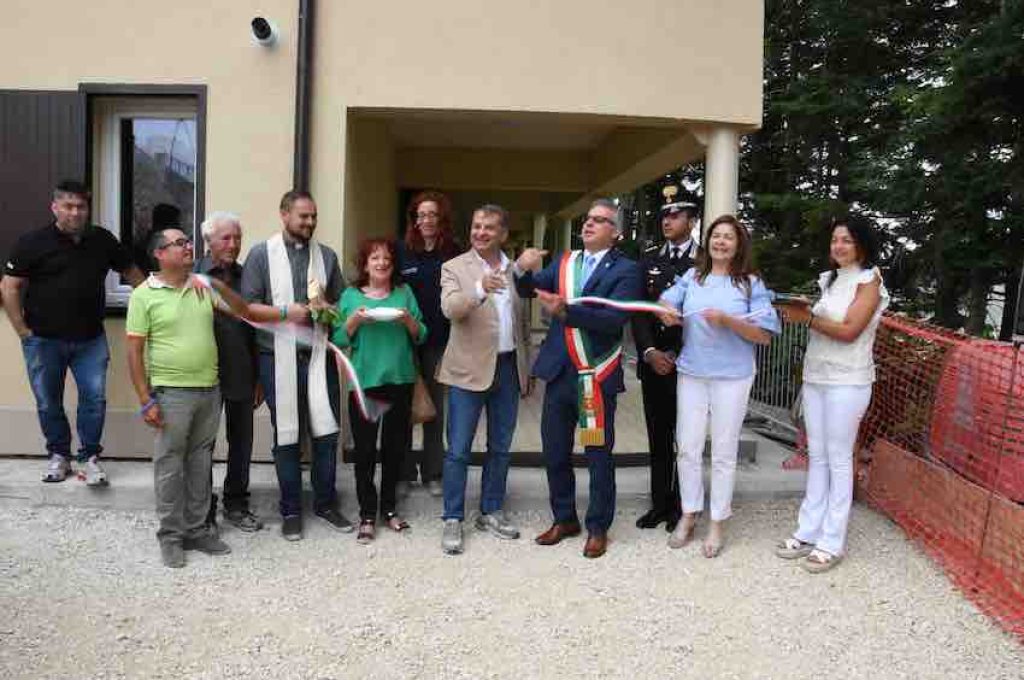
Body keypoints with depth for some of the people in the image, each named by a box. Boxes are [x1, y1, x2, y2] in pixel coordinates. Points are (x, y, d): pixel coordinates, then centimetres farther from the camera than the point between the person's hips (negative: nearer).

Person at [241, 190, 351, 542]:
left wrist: (328, 308, -6)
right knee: (286, 436, 7)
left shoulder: (326, 255, 10)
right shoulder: (261, 254, 0)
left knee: (327, 432, 6)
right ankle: (291, 510, 21)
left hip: (318, 355, 3)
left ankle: (326, 503, 23)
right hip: (278, 358, -3)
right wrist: (285, 311, -14)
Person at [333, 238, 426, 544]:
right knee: (365, 449, 1)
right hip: (364, 382, -2)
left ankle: (389, 507, 27)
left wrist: (408, 320, -12)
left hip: (400, 381, 2)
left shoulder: (404, 293, 7)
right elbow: (339, 340, 1)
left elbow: (421, 337, 6)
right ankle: (367, 515, 13)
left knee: (395, 447, 11)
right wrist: (355, 320, -15)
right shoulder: (351, 295, 4)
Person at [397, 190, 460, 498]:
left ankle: (432, 474, 21)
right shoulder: (401, 251, -1)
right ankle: (403, 473, 19)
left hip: (439, 341, 1)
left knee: (435, 407, 10)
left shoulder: (454, 254, 0)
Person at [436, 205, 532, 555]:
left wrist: (527, 369, 13)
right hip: (469, 369, -4)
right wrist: (479, 289, -39)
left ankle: (491, 512, 27)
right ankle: (453, 519, 12)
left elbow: (523, 322, 15)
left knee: (500, 447, 13)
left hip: (508, 367, 4)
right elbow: (450, 308, -20)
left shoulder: (516, 271, 10)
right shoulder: (454, 268, -2)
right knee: (458, 449, 0)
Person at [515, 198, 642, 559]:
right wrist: (523, 269, -18)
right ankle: (564, 519, 31)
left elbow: (615, 318, -20)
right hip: (559, 372, 5)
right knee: (554, 452, 12)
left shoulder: (625, 270, -6)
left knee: (599, 455, 7)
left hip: (597, 376, -5)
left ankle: (597, 527, 24)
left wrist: (565, 311, -30)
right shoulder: (563, 262, 11)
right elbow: (529, 289, 3)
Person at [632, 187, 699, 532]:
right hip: (652, 361, 4)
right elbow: (638, 310, 5)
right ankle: (660, 502, 23)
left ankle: (681, 506, 19)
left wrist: (675, 355, -9)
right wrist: (649, 352, -7)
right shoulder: (648, 259, 10)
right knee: (657, 435, 11)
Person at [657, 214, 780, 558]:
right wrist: (666, 313, -21)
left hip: (732, 377, -2)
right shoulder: (692, 277, 5)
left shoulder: (751, 283, -3)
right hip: (691, 373, 3)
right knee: (688, 448, 8)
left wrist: (728, 320, -21)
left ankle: (718, 523, 22)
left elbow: (765, 335, -7)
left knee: (724, 452, 8)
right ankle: (689, 515, 25)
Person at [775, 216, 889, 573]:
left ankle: (832, 542, 8)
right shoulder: (827, 279, 14)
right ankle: (809, 532, 19)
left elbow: (849, 330, -15)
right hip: (815, 377, 7)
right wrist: (799, 311, -2)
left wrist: (807, 318, -14)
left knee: (838, 460, -1)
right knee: (817, 456, 11)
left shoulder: (868, 281, -6)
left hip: (847, 383, -6)